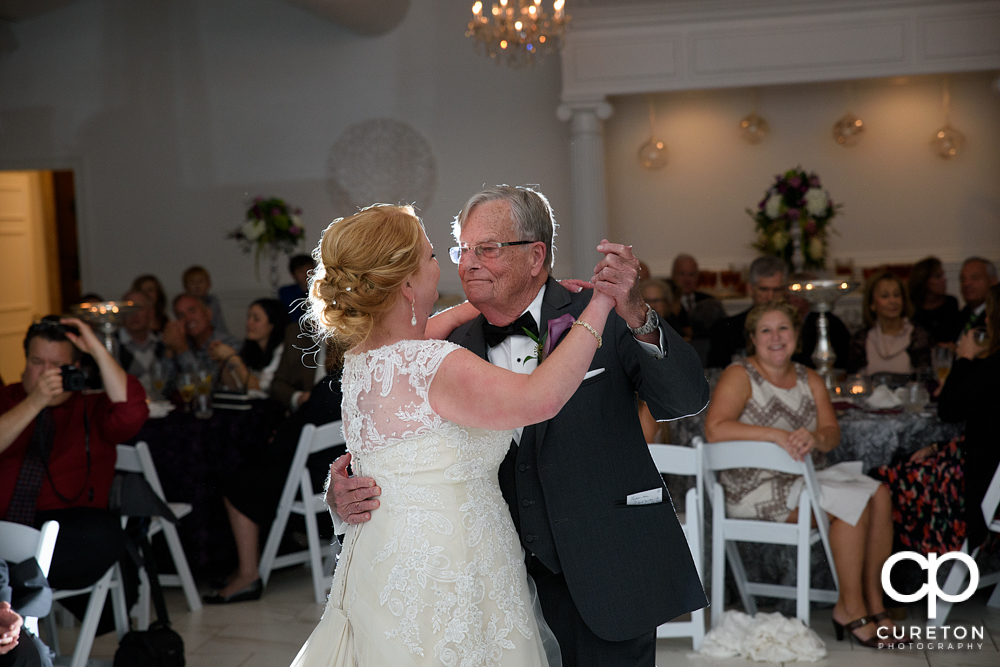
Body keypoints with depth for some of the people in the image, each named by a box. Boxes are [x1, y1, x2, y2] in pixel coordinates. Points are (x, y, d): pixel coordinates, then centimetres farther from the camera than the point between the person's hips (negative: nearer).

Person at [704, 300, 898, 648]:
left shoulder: (810, 380, 16)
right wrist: (776, 434, -28)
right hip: (757, 487, -7)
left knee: (880, 495, -16)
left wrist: (815, 438, -23)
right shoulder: (740, 376, -5)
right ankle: (850, 609, -12)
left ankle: (874, 603, -10)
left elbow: (832, 433, 2)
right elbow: (715, 429, -21)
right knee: (854, 502, -24)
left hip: (805, 476, 7)